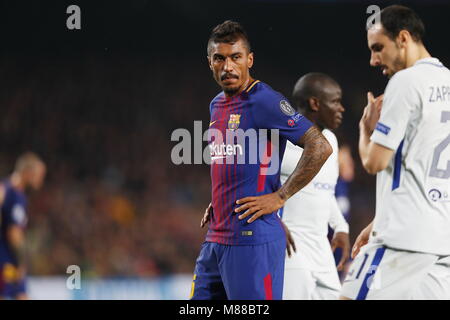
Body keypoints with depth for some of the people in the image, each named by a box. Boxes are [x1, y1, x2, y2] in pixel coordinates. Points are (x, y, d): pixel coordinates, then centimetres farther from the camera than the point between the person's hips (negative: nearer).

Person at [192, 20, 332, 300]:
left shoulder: (264, 101, -10)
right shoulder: (217, 106, 17)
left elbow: (320, 148, -16)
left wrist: (279, 197, -15)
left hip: (253, 240, -9)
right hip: (215, 239, 9)